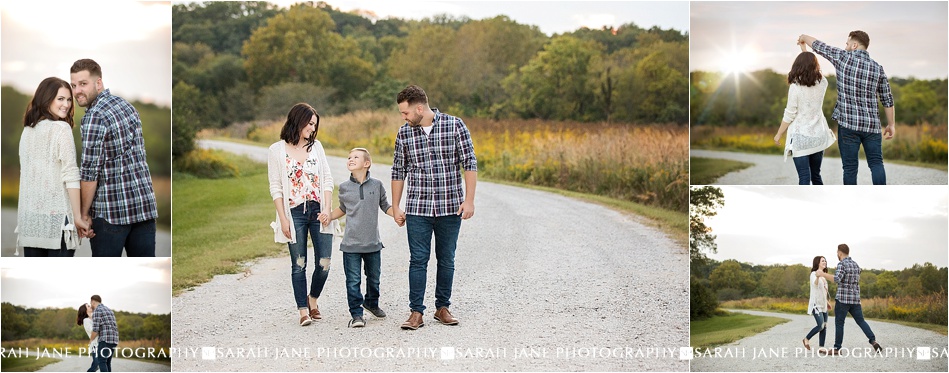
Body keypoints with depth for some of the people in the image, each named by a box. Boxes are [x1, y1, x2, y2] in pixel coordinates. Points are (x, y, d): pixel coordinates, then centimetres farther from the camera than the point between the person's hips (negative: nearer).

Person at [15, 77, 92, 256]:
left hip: (30, 216, 7)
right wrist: (78, 216, -12)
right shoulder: (61, 128, -8)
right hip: (56, 215, -6)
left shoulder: (27, 130, 12)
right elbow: (70, 175, -13)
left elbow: (27, 173, 15)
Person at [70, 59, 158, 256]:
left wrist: (84, 213, -5)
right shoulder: (126, 104, 12)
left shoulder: (94, 117, -13)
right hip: (146, 203, 7)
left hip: (111, 211, -7)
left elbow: (90, 171, -14)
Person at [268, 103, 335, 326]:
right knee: (299, 264, 2)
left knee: (324, 263, 0)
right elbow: (275, 187, -1)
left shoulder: (316, 146, 10)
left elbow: (327, 180, 7)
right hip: (294, 213, -2)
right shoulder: (278, 150, 1)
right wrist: (283, 219, -7)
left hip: (318, 211, 3)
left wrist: (327, 210, -5)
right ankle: (303, 311, 13)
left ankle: (313, 300, 25)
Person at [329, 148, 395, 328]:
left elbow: (385, 206, 10)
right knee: (353, 281, -3)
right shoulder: (344, 187, 2)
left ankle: (371, 303, 41)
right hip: (351, 245, -1)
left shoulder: (376, 185, -1)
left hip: (373, 244, 1)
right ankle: (356, 314, 6)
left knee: (374, 278, 17)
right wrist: (328, 217, 4)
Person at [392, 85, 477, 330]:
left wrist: (469, 199, -9)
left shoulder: (454, 125, -5)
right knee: (418, 260, -2)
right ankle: (416, 312, 3)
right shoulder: (404, 133, 3)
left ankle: (443, 308, 20)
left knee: (446, 260, 8)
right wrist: (395, 207, 9)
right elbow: (398, 171, 11)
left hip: (450, 208, -1)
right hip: (417, 209, 1)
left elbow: (469, 163, -4)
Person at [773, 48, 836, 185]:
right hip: (818, 136, 5)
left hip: (800, 138, -5)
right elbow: (813, 71, 22)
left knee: (804, 177, -5)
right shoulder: (822, 84, -1)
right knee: (816, 175, 17)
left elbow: (789, 115, -10)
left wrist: (779, 134, 3)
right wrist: (804, 49, 32)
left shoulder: (795, 87, -13)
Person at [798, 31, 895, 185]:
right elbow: (887, 99, 6)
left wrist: (804, 37, 30)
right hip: (871, 124, 2)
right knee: (876, 163, 6)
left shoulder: (843, 57, -5)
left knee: (850, 167, 2)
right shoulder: (877, 68, 3)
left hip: (848, 124, -2)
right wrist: (891, 124, 15)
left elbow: (819, 46, 10)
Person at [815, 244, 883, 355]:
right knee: (861, 321, 10)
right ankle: (873, 341, -7)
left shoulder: (841, 264, -11)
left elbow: (837, 279, -24)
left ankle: (837, 349, 2)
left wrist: (822, 274, -17)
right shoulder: (855, 265, 14)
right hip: (855, 299, 7)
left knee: (839, 323, 0)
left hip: (843, 298, -7)